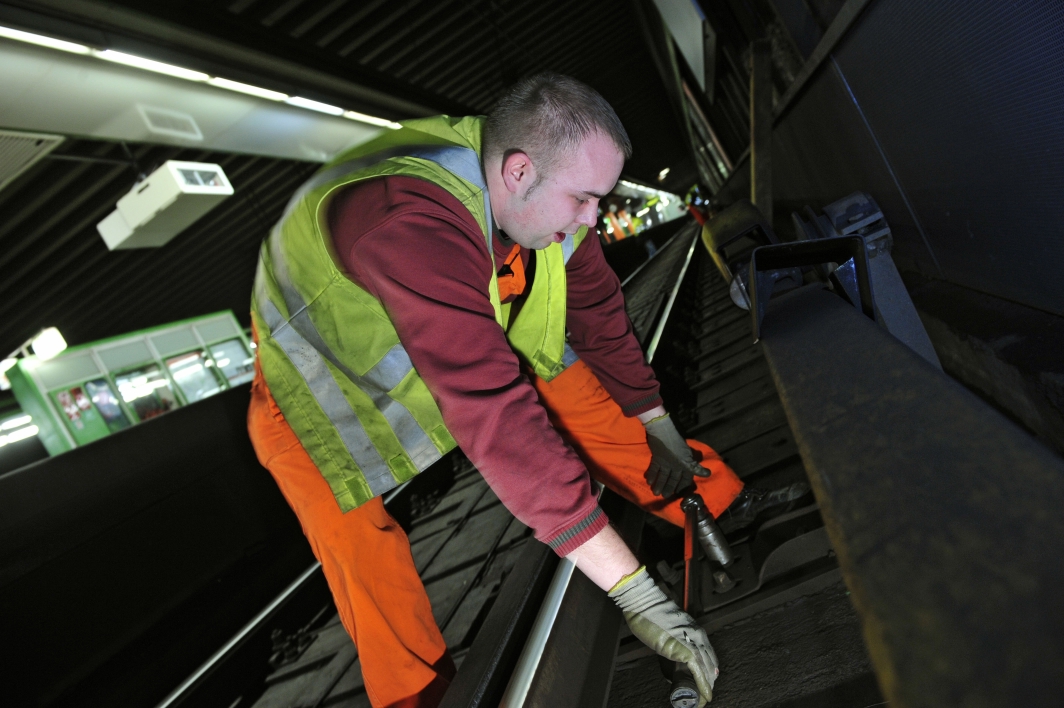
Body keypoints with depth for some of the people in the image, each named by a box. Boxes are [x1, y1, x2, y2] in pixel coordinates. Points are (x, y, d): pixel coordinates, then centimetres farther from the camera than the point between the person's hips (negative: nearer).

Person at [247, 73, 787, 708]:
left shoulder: (545, 194, -19)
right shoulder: (413, 221, -44)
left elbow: (599, 314, -5)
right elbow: (495, 414, -50)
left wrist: (657, 425, 0)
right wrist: (632, 589, -45)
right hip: (325, 382, -4)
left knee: (586, 399, -5)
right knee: (360, 547, -16)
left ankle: (722, 517, 14)